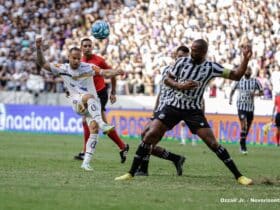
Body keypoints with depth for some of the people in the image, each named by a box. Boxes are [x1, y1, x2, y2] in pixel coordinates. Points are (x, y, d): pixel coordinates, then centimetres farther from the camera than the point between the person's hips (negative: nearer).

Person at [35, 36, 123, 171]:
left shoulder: (88, 68, -1)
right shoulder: (62, 69, -1)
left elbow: (105, 73, -3)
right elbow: (43, 64, -5)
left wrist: (116, 73, -22)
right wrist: (39, 49, -19)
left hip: (92, 104, 2)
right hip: (77, 102, -2)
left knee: (94, 128, -16)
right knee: (89, 96, -35)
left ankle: (86, 162, -12)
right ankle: (101, 123, -53)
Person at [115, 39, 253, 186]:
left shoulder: (211, 67, -6)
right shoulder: (182, 62, -2)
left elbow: (236, 76, -6)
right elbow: (167, 80, 3)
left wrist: (246, 59, -18)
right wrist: (180, 86, -15)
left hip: (193, 110, -1)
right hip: (173, 106, 1)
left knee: (212, 143, -9)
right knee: (149, 135, -10)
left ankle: (239, 176, -1)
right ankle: (131, 173, -1)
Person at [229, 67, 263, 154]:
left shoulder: (255, 81, 1)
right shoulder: (239, 80, 2)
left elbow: (262, 92, 5)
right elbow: (233, 90, 18)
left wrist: (256, 93, -15)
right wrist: (230, 98, 2)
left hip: (250, 107, 2)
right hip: (241, 106, -2)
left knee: (247, 127, 9)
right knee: (244, 125, -18)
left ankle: (242, 144, 29)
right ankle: (243, 146, -11)